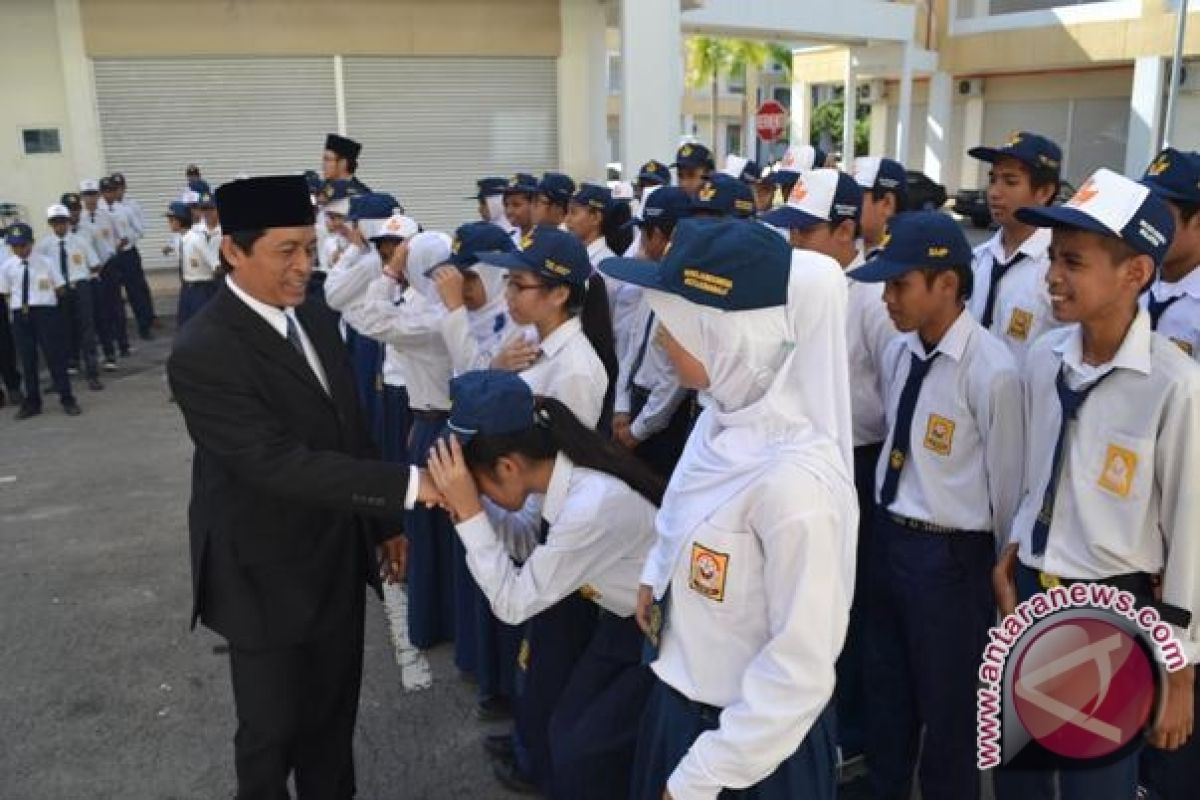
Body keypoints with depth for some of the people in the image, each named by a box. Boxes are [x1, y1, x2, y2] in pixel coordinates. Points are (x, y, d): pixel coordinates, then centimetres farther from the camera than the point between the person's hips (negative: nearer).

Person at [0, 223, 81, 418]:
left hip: (45, 311, -3)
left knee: (54, 355, -1)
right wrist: (17, 306, 4)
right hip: (20, 314, 3)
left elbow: (59, 288, 2)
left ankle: (67, 399, 7)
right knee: (26, 358, 9)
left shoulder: (46, 263, -3)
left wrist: (44, 300, 2)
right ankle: (31, 402, 19)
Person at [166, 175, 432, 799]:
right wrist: (406, 485, -34)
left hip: (338, 560, 7)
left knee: (335, 711, 21)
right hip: (268, 575, -6)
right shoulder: (203, 353, -23)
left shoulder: (315, 320, 2)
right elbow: (281, 464, -31)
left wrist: (385, 521, 13)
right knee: (274, 728, 13)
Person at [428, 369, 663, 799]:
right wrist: (467, 508, -12)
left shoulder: (594, 506, -35)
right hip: (626, 620, 8)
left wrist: (469, 511, -28)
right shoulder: (560, 471, -11)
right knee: (564, 733, 8)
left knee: (580, 757, -3)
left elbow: (513, 602, -26)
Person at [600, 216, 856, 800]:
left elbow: (800, 673, -24)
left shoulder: (795, 481, -30)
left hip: (752, 744, -7)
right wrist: (654, 577, 0)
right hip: (679, 700, 7)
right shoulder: (721, 422, -6)